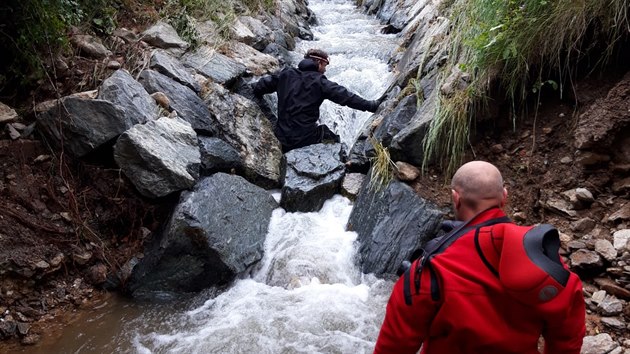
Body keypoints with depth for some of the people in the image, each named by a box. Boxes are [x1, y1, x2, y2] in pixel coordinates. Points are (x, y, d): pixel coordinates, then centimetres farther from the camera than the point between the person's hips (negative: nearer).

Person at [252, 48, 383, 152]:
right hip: (305, 138, -4)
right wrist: (371, 106, -8)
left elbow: (260, 87, 10)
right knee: (333, 139, 19)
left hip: (281, 137, 4)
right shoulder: (319, 82, -6)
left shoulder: (286, 74, 5)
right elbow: (345, 97, -11)